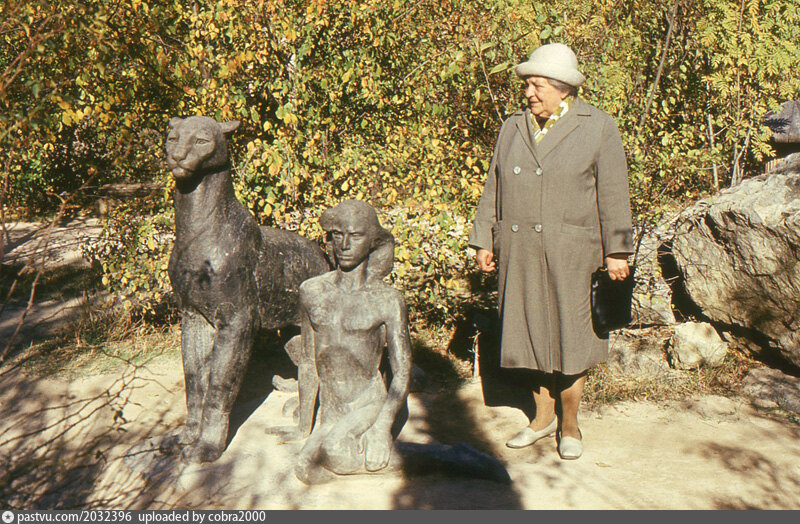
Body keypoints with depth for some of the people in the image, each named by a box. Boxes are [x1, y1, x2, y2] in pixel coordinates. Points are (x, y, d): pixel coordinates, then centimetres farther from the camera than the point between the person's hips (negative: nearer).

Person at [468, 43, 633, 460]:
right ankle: (542, 416, 25)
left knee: (569, 335, 1)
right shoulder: (513, 128, 12)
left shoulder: (598, 128, 1)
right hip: (519, 252, 4)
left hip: (571, 252, -3)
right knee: (531, 332, 9)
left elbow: (613, 195, 0)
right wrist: (484, 241, 11)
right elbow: (493, 189, 14)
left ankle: (569, 422, 19)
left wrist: (616, 251, -3)